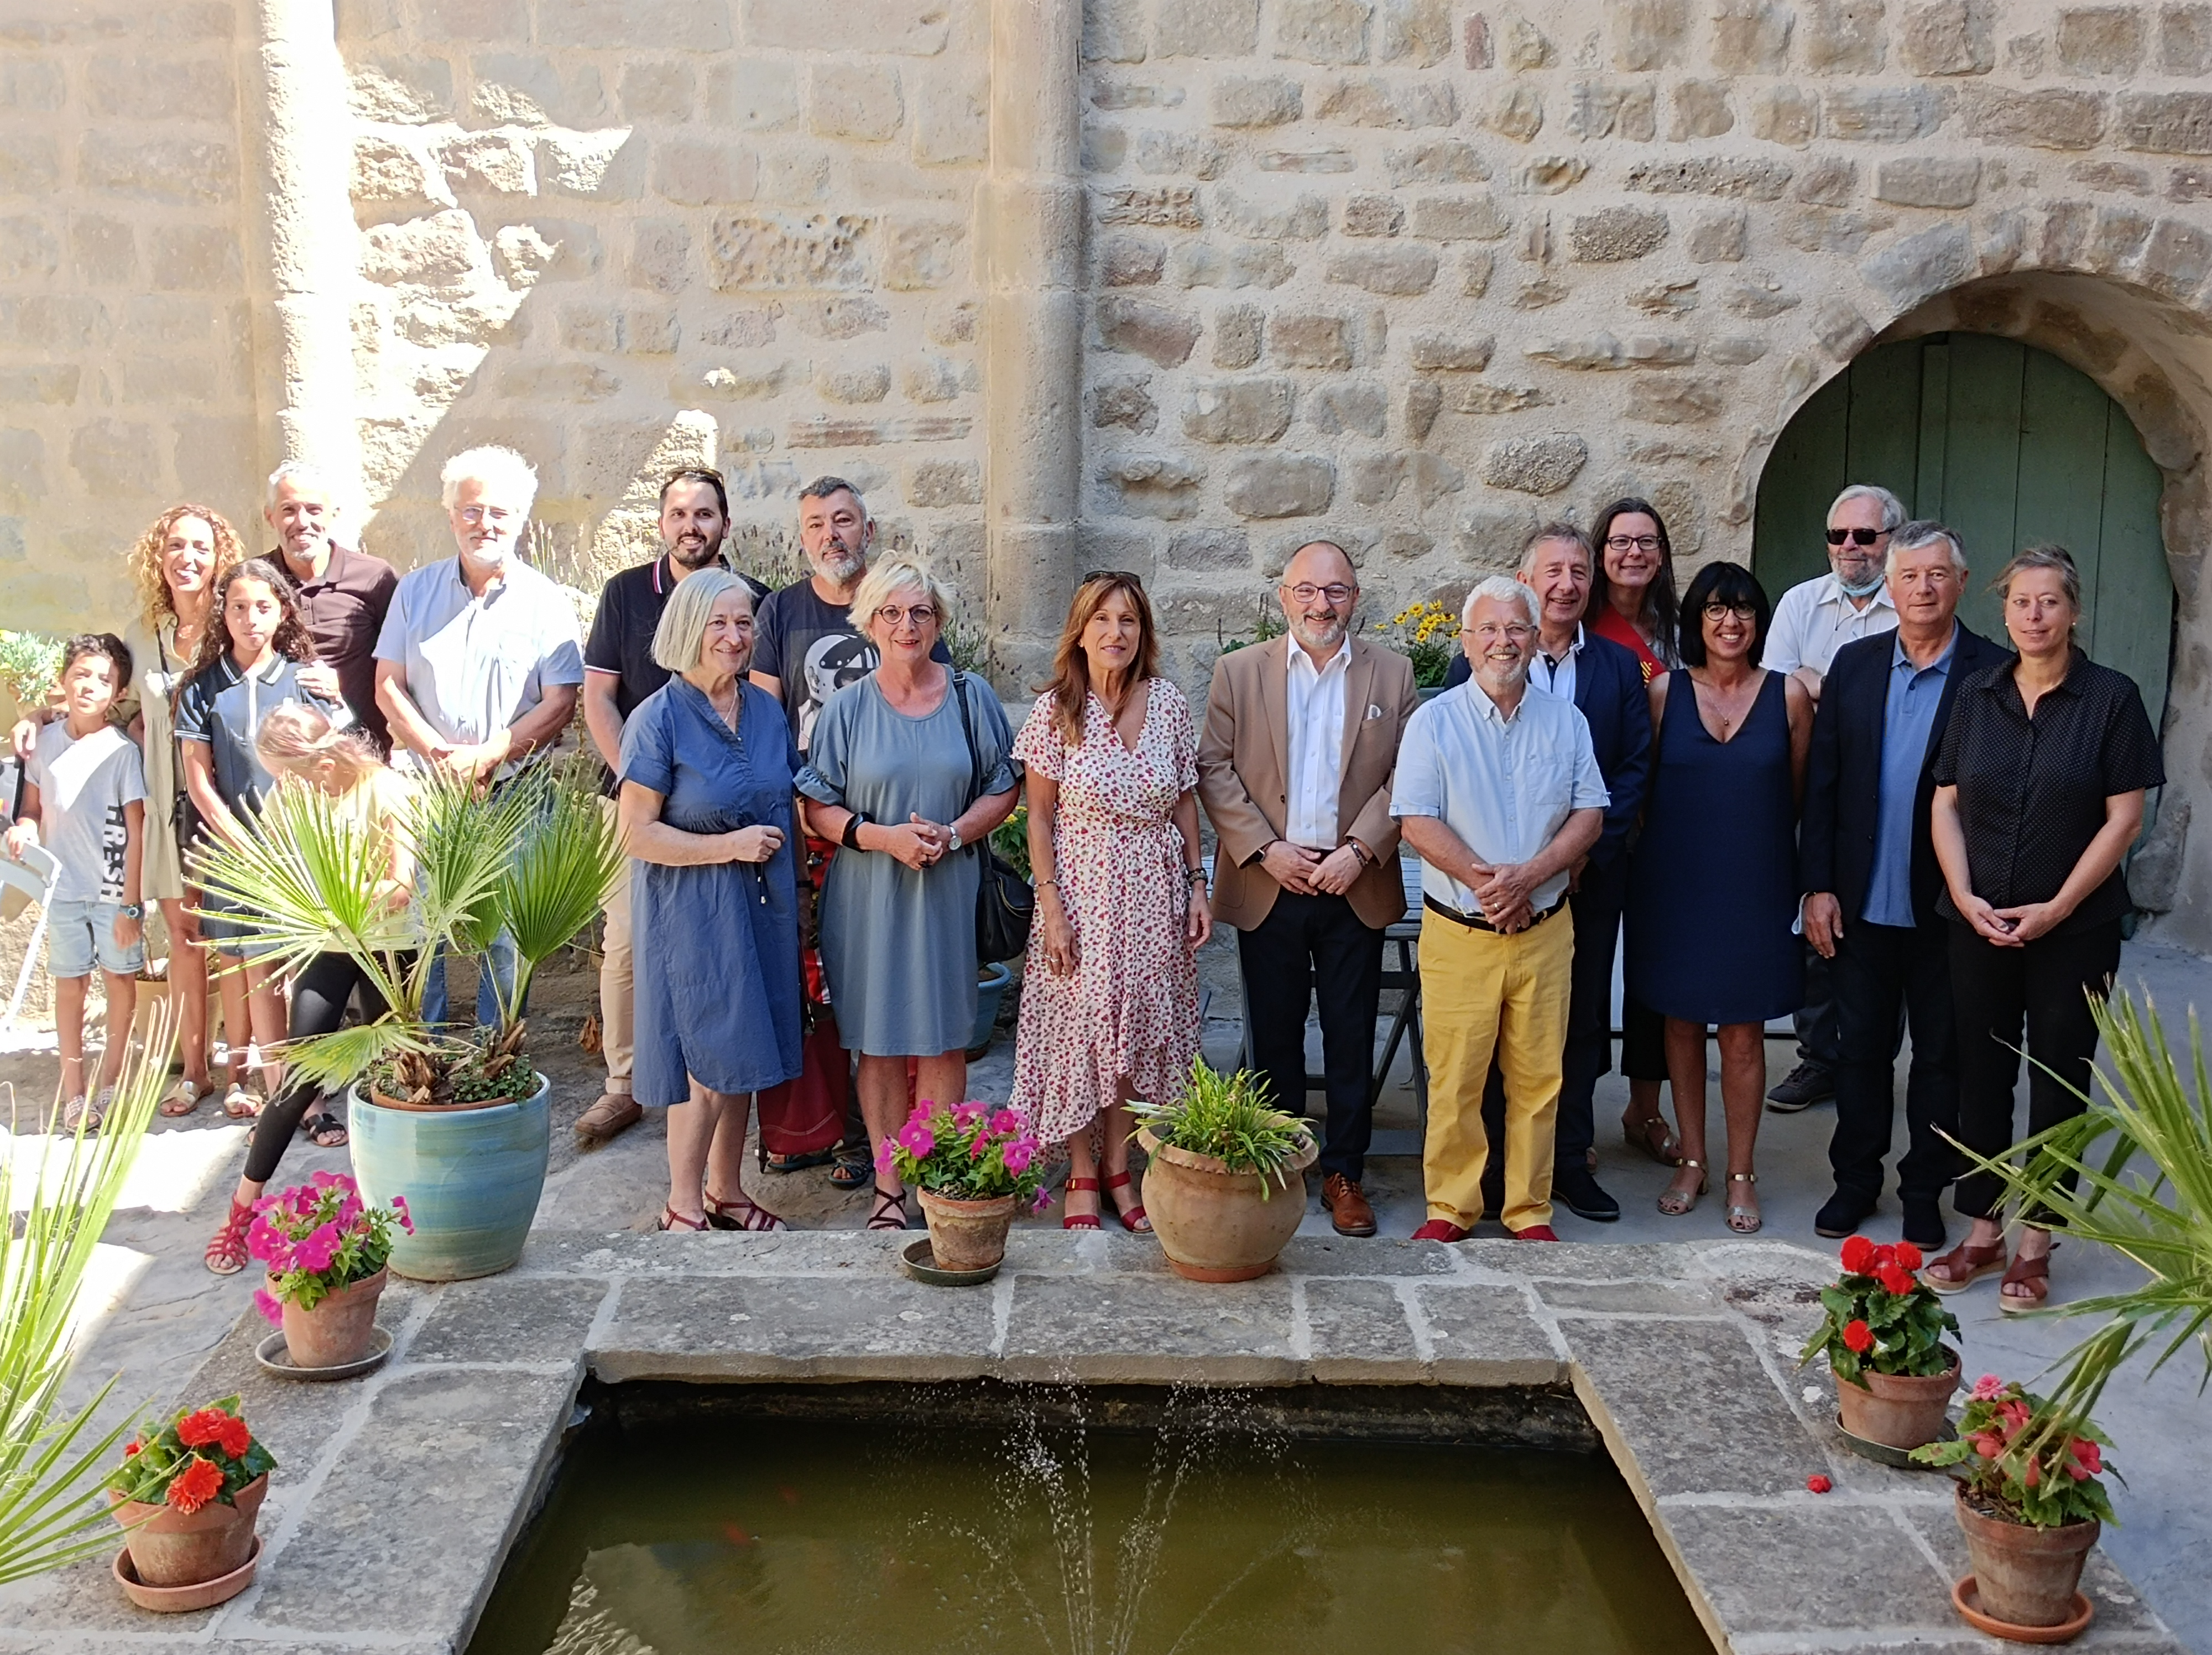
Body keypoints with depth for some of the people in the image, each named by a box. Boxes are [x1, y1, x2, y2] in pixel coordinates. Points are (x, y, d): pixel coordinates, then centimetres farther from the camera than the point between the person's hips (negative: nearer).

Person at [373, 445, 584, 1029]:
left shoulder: (545, 602, 2)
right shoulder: (416, 591, 9)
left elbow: (559, 704, -4)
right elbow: (388, 686, 5)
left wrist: (486, 757, -14)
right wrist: (439, 755, -10)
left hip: (514, 791, -2)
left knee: (505, 935, 0)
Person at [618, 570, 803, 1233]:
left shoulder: (766, 709, 7)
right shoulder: (659, 718, -11)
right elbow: (638, 834, -14)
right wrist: (729, 846, -18)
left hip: (763, 903, 6)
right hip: (693, 909, -6)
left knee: (744, 1055, 13)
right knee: (711, 1061, -3)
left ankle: (726, 1190, 28)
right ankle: (683, 1206, 12)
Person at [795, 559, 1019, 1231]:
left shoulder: (971, 697, 4)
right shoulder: (847, 707, 2)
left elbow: (1003, 791, 6)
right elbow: (817, 809, 1)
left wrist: (953, 833, -12)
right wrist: (883, 837, -15)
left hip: (947, 890, 1)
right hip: (867, 895, 0)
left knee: (943, 1042, 4)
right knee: (879, 1042, 4)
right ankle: (888, 1187, 15)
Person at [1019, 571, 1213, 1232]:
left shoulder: (1169, 704, 0)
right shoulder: (1056, 710, -6)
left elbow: (1185, 803, 7)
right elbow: (1040, 817, -5)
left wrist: (1197, 885, 2)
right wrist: (1052, 908, -10)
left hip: (1154, 893, 2)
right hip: (1083, 891, -2)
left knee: (1137, 1024, 8)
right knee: (1081, 1024, 3)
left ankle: (1119, 1168, 21)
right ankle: (1082, 1176, 17)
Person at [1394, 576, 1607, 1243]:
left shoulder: (1565, 720, 8)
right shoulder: (1434, 721, -1)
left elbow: (1590, 814, 3)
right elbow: (1417, 821, -7)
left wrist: (1529, 875, -12)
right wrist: (1482, 880, -17)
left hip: (1545, 931, 2)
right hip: (1458, 934, -2)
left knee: (1539, 1077, 6)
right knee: (1454, 1080, 1)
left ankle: (1530, 1210, 18)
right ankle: (1450, 1206, 15)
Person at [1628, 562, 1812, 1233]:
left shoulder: (1788, 695, -2)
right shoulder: (1665, 691, -1)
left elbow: (1798, 796, 6)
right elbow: (1641, 785, 6)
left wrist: (1809, 885, 7)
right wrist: (1646, 861, 5)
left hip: (1755, 887, -1)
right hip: (1675, 882, 1)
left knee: (1744, 1032, 5)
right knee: (1682, 1022, 10)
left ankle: (1742, 1172, 18)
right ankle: (1691, 1161, 25)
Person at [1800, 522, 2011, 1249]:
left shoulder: (1996, 673, -8)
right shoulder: (1854, 664, 2)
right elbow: (1821, 781, 2)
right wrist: (1817, 887, -2)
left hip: (1947, 908, -2)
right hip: (1861, 904, 3)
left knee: (1940, 1054, 12)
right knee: (1861, 1047, 14)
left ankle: (1924, 1190, 27)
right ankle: (1856, 1179, 29)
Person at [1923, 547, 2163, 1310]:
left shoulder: (2112, 697, -5)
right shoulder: (1978, 696, 5)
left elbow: (2124, 818, -8)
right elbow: (1946, 805, 5)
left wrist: (2055, 910, -13)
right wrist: (1965, 898, -8)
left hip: (2074, 929, -3)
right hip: (1981, 925, 3)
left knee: (2059, 1080, 5)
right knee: (1981, 1074, 8)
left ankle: (2035, 1245, 15)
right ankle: (1982, 1233, 20)